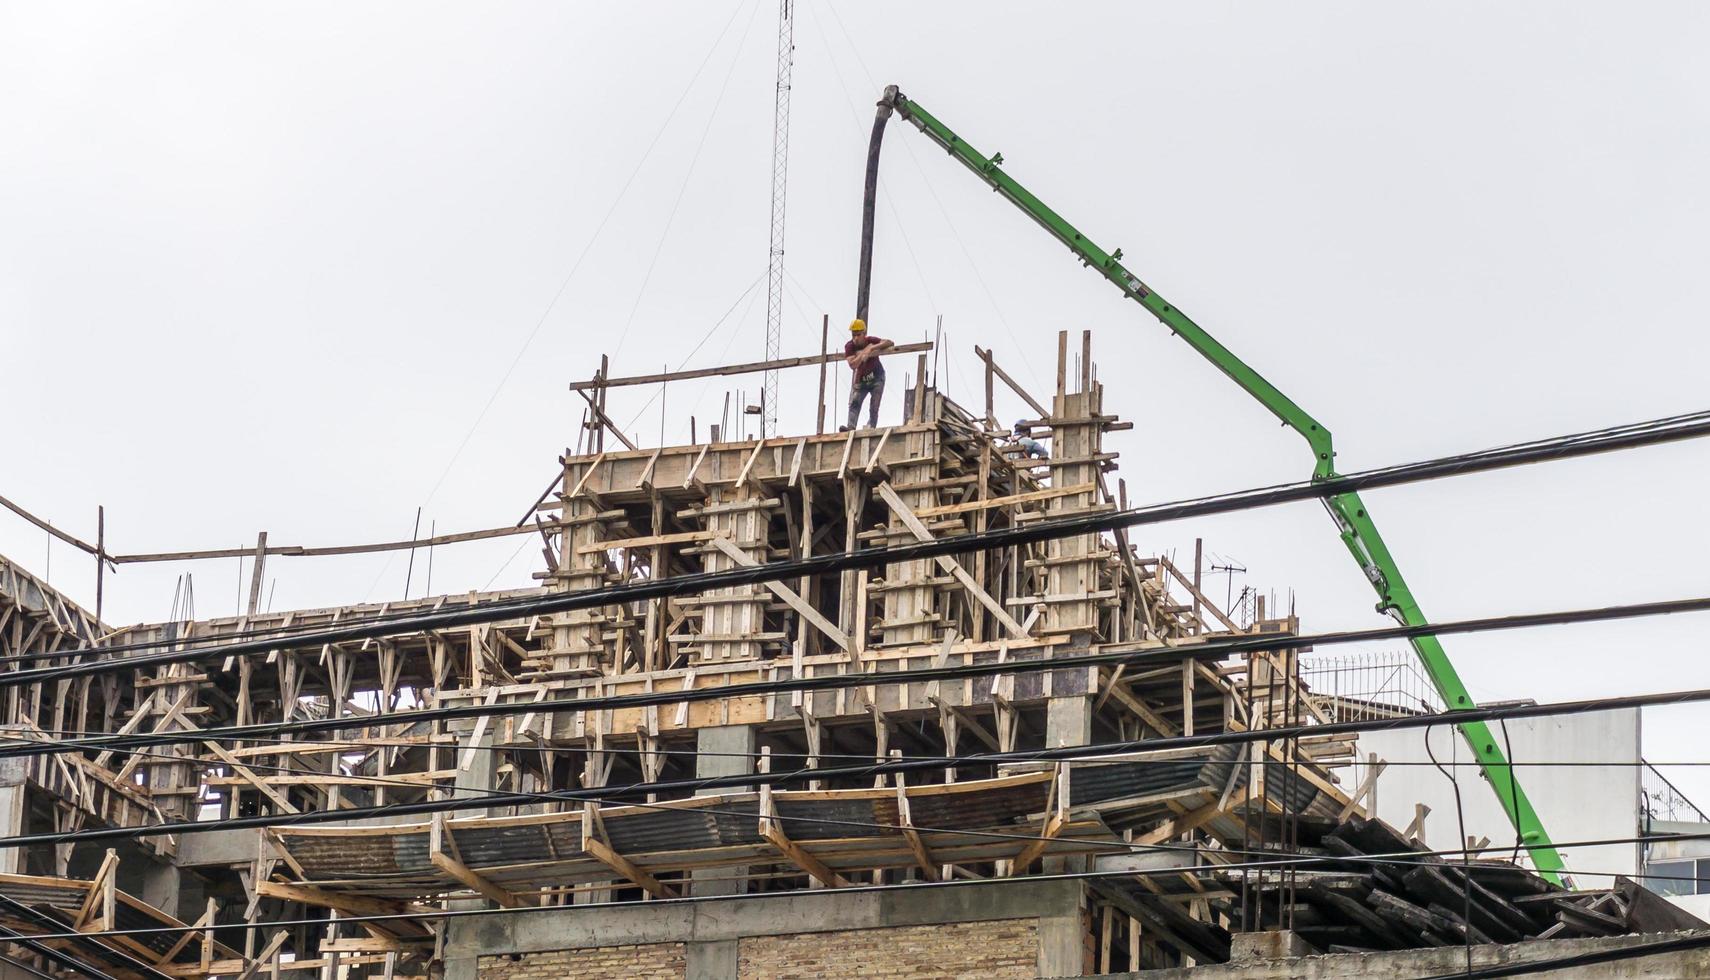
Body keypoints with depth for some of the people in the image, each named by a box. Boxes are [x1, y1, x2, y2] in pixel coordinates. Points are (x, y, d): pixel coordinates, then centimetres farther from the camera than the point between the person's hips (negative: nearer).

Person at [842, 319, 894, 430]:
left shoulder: (871, 341, -19)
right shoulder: (849, 347, -18)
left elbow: (890, 343, -30)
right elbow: (853, 365, -31)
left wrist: (872, 348, -39)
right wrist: (864, 352, -36)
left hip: (876, 378, -1)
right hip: (860, 379, 1)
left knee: (874, 407, -7)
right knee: (854, 403, -16)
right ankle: (850, 428, -27)